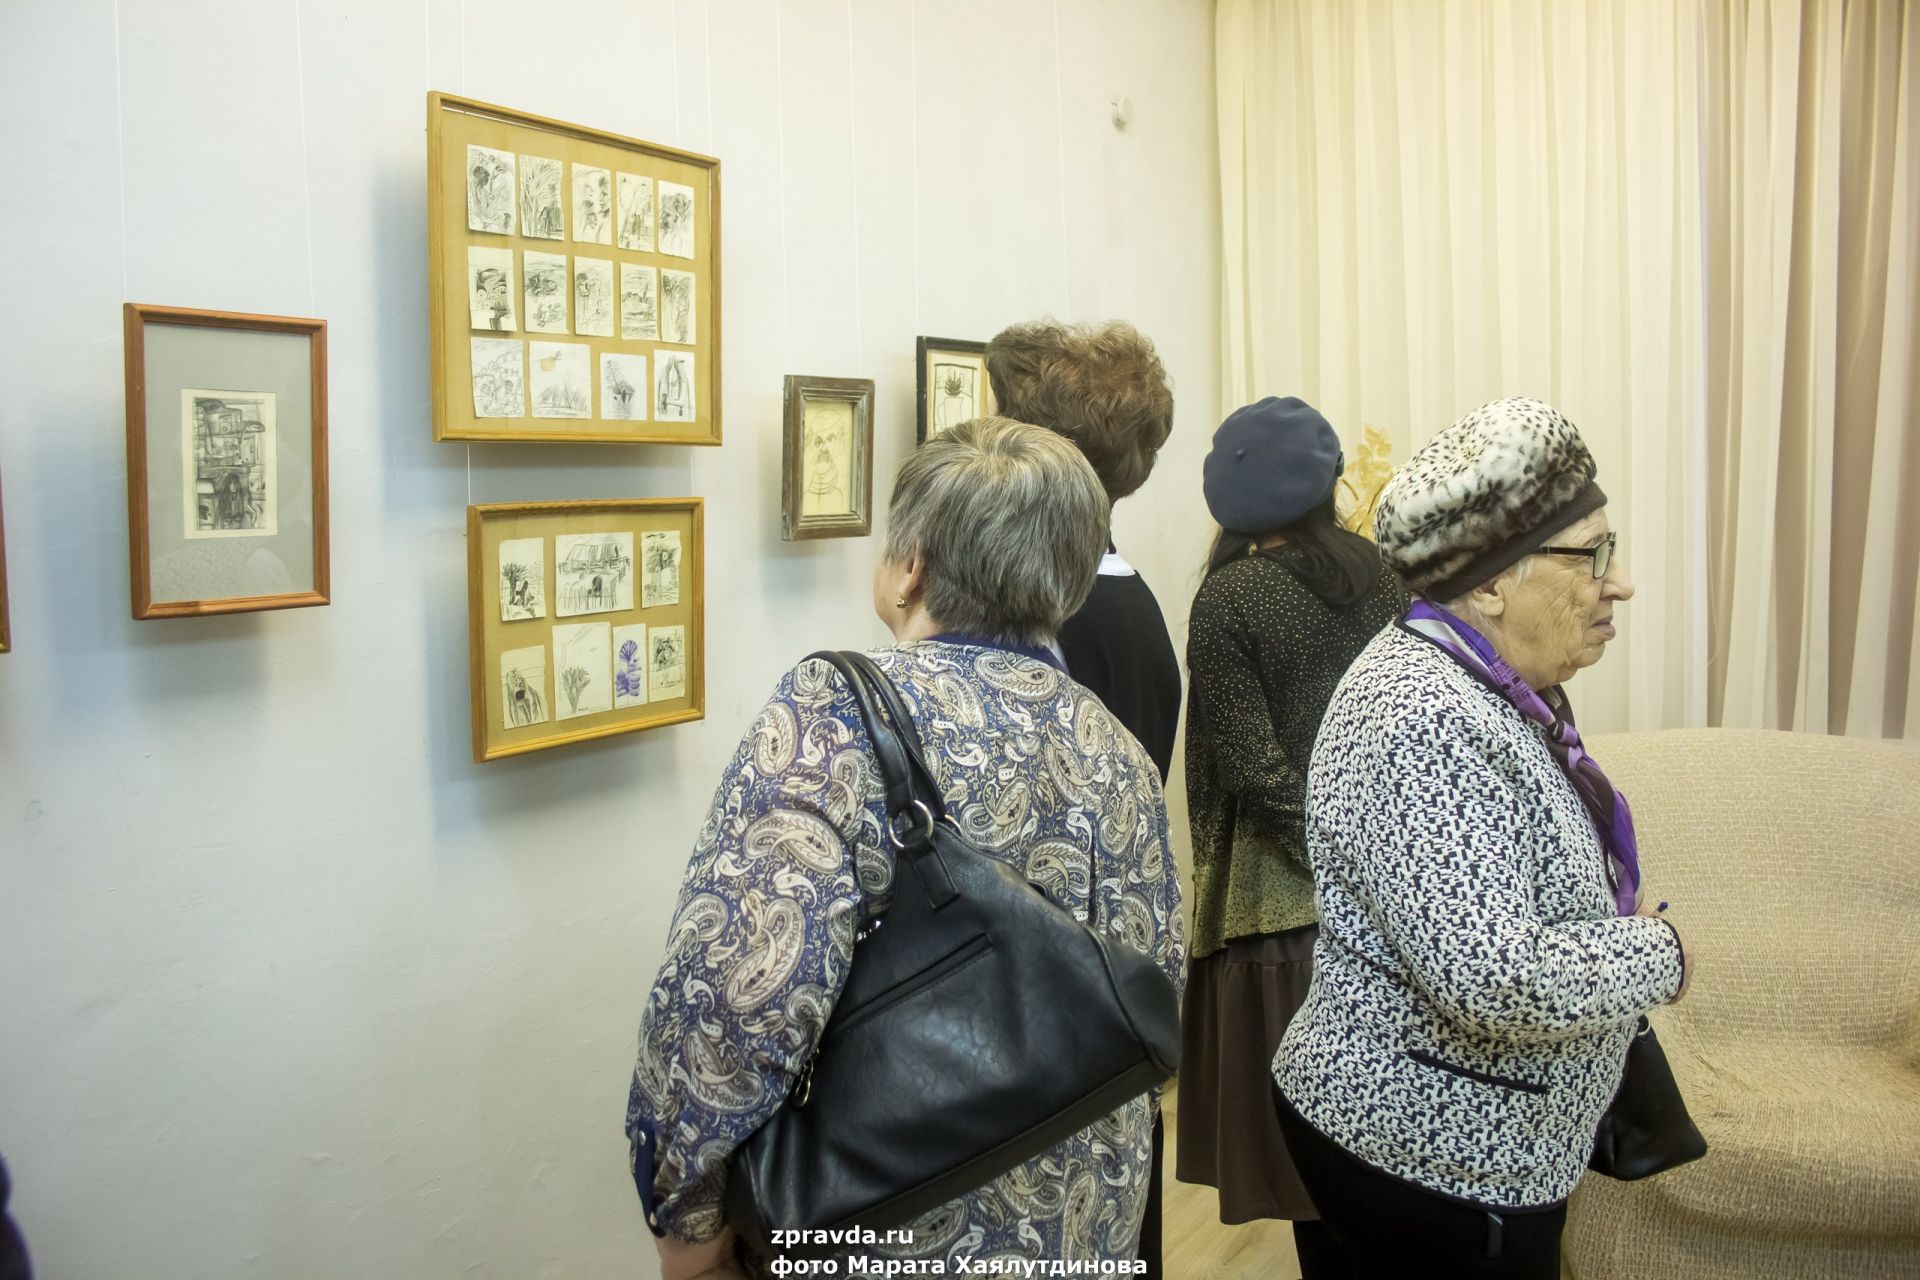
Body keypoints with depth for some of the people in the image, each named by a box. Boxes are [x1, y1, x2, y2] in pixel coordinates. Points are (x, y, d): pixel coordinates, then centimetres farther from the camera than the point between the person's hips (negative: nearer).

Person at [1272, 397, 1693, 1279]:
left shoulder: (1491, 685, 3)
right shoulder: (1421, 719, -27)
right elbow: (1492, 974, -34)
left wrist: (1621, 922, 1)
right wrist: (1658, 953, -17)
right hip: (1429, 1154, -9)